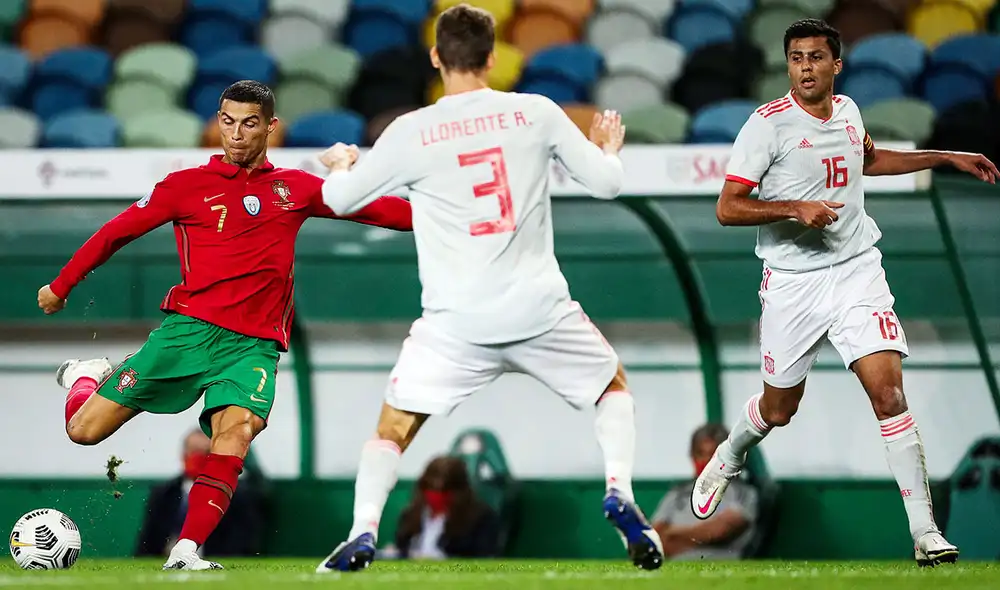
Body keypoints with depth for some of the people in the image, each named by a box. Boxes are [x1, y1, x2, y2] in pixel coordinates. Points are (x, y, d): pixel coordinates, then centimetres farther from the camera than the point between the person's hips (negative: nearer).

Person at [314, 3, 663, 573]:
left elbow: (340, 200, 9)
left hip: (457, 323, -1)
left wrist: (340, 164, 32)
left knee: (393, 428, 11)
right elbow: (607, 182, 5)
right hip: (539, 309, 1)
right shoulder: (537, 114, -1)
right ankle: (620, 495, 4)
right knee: (615, 387, 24)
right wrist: (608, 147, 28)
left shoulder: (410, 133, -3)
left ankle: (363, 532, -9)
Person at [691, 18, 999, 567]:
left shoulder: (847, 110, 6)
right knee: (778, 409, 12)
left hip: (857, 273, 3)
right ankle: (725, 462, 47)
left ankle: (925, 533, -13)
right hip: (793, 284, -3)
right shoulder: (767, 124, -11)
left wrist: (947, 158, 28)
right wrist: (794, 209, -26)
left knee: (888, 393, -14)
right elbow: (727, 208, -13)